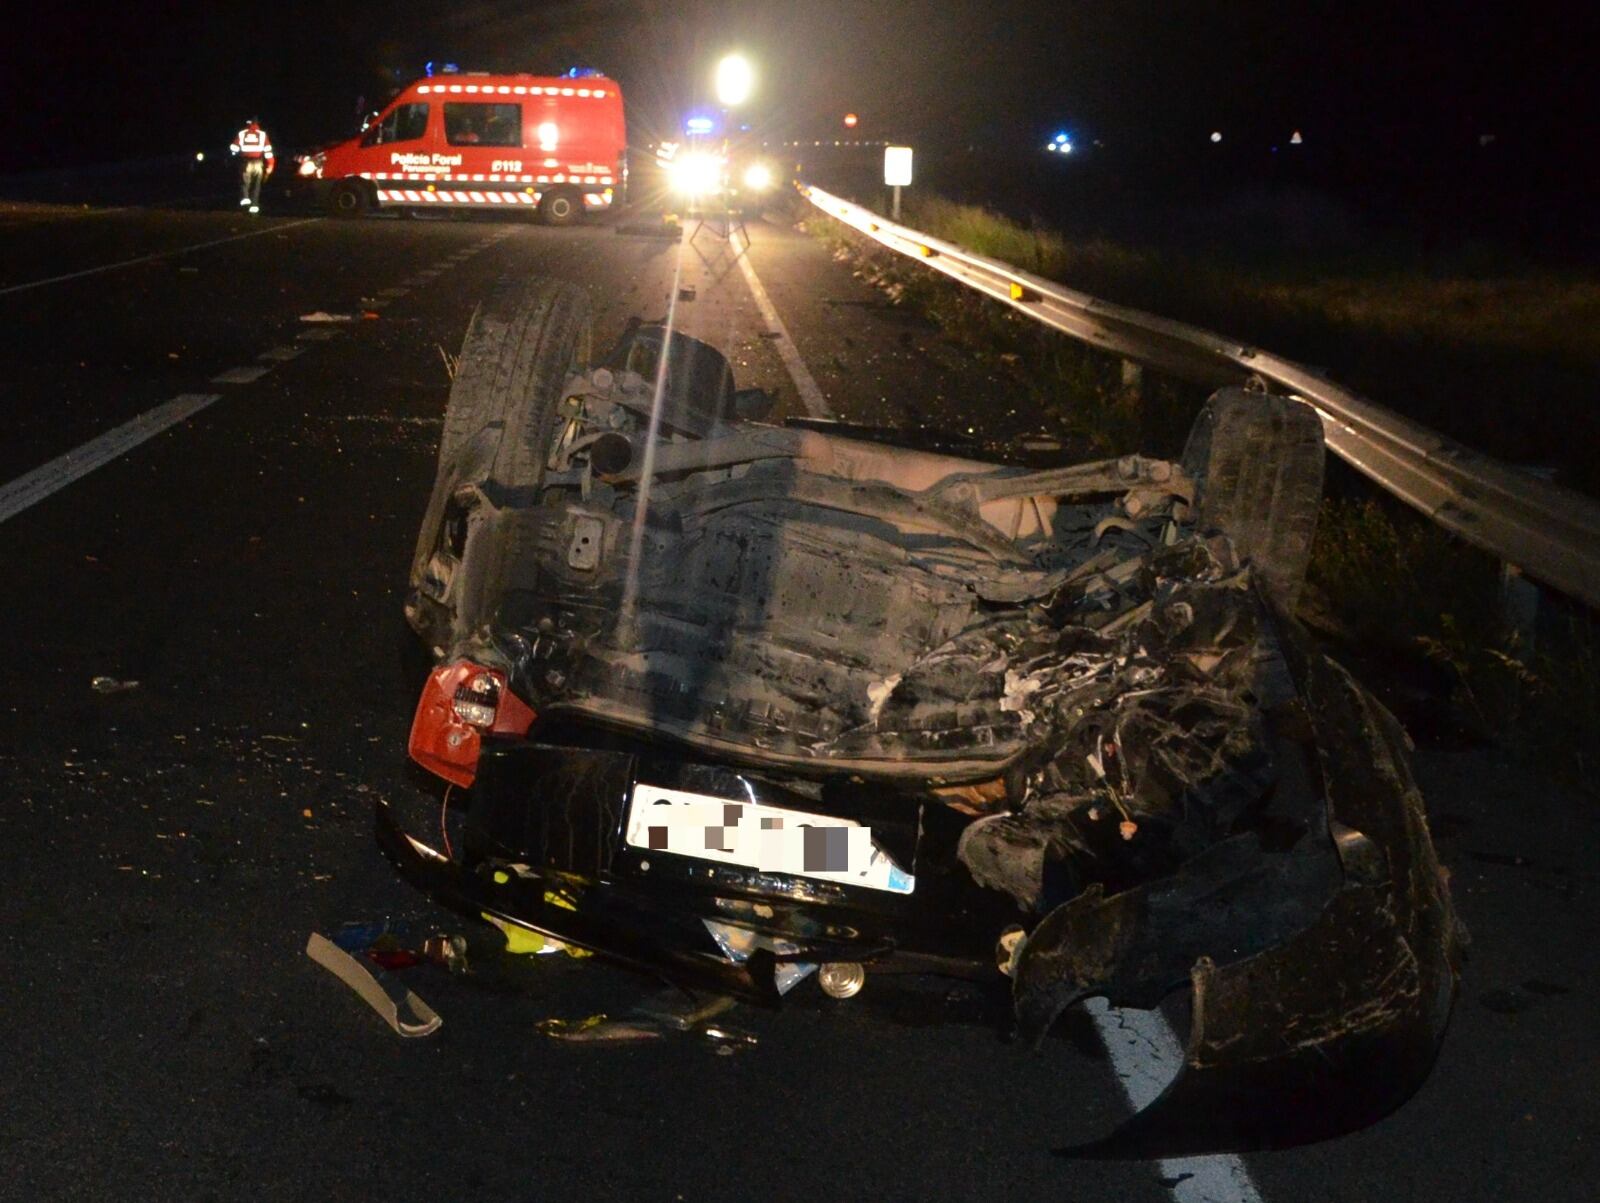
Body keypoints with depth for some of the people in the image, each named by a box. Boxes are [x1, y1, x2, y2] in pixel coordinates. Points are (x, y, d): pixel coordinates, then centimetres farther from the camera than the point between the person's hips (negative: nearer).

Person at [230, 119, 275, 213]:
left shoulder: (241, 134, 6)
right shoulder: (262, 134, 5)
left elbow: (234, 149, 6)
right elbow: (268, 150, 1)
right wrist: (269, 165, 4)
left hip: (245, 162, -1)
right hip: (258, 163, 1)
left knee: (244, 181, 8)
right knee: (256, 184, 9)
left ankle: (245, 197, -17)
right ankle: (254, 205, 3)